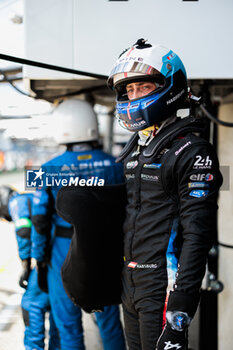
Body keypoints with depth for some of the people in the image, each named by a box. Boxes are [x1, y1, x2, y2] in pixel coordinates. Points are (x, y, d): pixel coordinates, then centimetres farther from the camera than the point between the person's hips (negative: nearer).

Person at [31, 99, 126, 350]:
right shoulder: (113, 165, -7)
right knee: (109, 320, 16)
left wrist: (39, 255, 3)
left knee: (68, 323, 11)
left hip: (65, 253, -2)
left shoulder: (50, 170, -12)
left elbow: (40, 219, -10)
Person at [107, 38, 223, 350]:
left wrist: (179, 312, -24)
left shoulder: (191, 152, -14)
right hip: (132, 283, 8)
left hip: (164, 287, -8)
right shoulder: (134, 148, 12)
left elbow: (197, 236, -19)